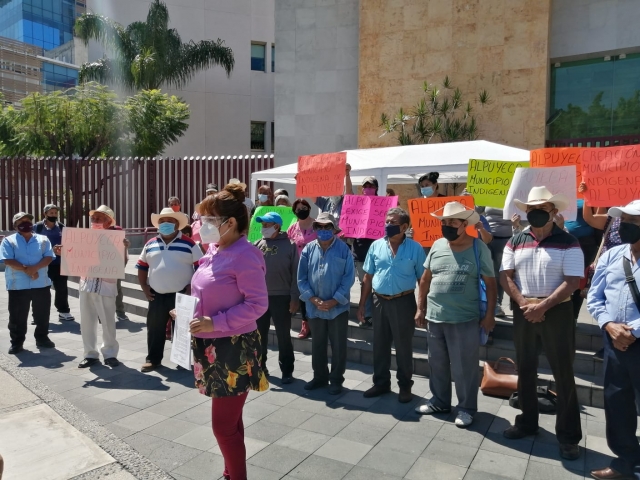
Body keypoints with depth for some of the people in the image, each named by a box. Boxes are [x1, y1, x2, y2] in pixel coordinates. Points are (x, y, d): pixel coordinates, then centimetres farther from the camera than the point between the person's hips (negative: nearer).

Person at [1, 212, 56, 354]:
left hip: (41, 284, 2)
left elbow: (48, 257, -3)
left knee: (42, 314, 9)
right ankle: (17, 342, 18)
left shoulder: (43, 239, 7)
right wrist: (26, 269, -20)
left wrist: (35, 268, -19)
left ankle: (42, 338, 24)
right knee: (17, 316, 6)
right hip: (18, 285, -1)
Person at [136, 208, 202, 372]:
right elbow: (142, 267, 16)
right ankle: (153, 359, 26)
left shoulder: (189, 244, -4)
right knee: (155, 329, 11)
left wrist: (192, 288, -10)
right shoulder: (150, 245, 9)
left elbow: (201, 268, -4)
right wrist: (144, 288, 6)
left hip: (182, 295, -3)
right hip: (156, 296, 4)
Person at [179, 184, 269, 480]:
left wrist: (215, 322, -25)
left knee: (224, 426, 2)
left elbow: (258, 304, -22)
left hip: (234, 351, -8)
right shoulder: (213, 250, 7)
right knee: (229, 421, 22)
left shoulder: (244, 255, -20)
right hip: (212, 348, 8)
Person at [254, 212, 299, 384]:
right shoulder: (257, 245, 6)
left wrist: (295, 297, -10)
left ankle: (287, 371, 17)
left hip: (281, 297, -4)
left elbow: (295, 273, -6)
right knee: (260, 334, 14)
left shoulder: (289, 245, -5)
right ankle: (259, 366, 29)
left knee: (283, 336, 5)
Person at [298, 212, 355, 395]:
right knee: (317, 344, 16)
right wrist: (313, 299, -10)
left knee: (338, 346, 7)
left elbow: (349, 278, -9)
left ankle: (336, 380, 23)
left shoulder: (343, 249, -7)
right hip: (314, 307, 3)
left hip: (338, 307, -3)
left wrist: (334, 301, -15)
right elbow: (301, 278, 1)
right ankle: (319, 377, 33)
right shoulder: (308, 250, 0)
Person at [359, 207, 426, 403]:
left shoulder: (415, 248, -6)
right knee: (380, 345, 14)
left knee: (404, 346, 9)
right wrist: (362, 304, 5)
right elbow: (367, 277, 7)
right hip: (380, 301, 4)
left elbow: (423, 280, -3)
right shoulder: (376, 246, 2)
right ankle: (381, 383, 31)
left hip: (404, 302, -3)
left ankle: (405, 386, 25)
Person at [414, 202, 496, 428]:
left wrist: (489, 314, -8)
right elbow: (426, 279, 11)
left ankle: (466, 408, 23)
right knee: (437, 364, 17)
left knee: (464, 367, 5)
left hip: (465, 320, -5)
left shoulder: (479, 248, -7)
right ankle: (439, 401, 34)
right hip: (435, 317, 5)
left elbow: (490, 283, -4)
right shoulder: (437, 246, 4)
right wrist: (421, 308, 10)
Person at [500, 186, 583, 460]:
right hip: (523, 312, 4)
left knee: (563, 374, 3)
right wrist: (524, 304, -12)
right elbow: (505, 276, 1)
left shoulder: (567, 243, -5)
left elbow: (572, 282, -12)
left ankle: (568, 436, 17)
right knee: (525, 370, 14)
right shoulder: (515, 242, 5)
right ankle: (527, 422, 30)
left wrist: (542, 306, -19)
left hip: (557, 312, -3)